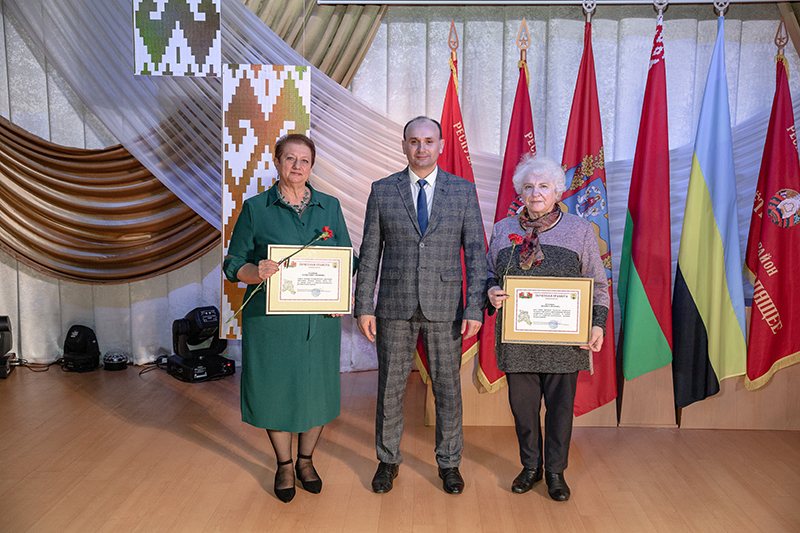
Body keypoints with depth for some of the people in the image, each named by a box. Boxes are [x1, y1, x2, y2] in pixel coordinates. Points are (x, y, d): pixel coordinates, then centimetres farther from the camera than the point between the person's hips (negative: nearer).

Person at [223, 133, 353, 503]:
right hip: (271, 318, -2)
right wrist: (256, 272, -22)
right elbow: (233, 264, 0)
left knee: (316, 387, 10)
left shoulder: (329, 207, 7)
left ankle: (305, 460, 34)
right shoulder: (255, 208, 0)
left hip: (320, 318, 2)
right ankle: (283, 465, 31)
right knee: (275, 389, 8)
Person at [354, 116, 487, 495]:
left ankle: (449, 463, 29)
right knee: (390, 387, 10)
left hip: (444, 306, 0)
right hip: (395, 307, 1)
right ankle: (388, 460, 29)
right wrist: (364, 306, -2)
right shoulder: (382, 190, 3)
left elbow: (475, 252, 0)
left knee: (448, 388, 9)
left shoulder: (463, 190, 2)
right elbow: (370, 252, 3)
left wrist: (475, 308, -6)